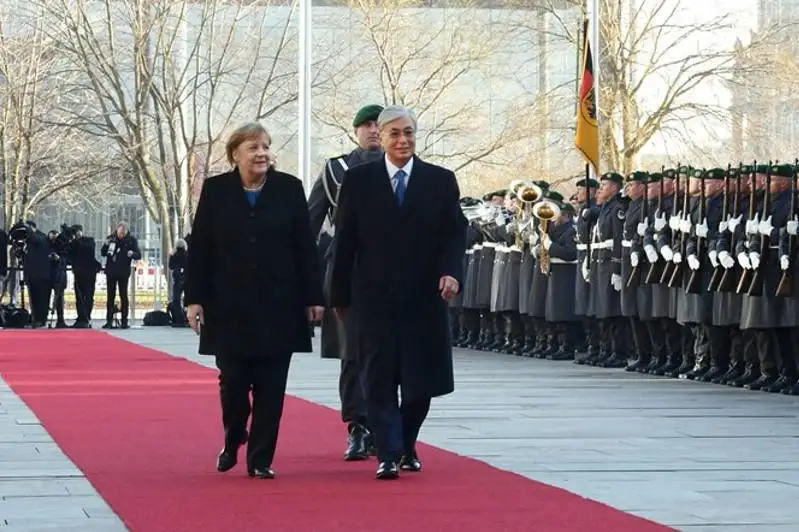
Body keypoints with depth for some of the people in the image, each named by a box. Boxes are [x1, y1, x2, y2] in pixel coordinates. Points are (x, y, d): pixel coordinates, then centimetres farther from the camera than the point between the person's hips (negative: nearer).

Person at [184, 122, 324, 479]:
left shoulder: (289, 189, 2)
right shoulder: (216, 191, 2)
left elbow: (305, 247, 3)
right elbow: (199, 248, 2)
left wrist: (313, 297, 0)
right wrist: (195, 298, -3)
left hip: (278, 306, 0)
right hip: (229, 306, 0)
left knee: (270, 387, 1)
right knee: (233, 382, 1)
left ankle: (261, 459, 8)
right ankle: (232, 443, 28)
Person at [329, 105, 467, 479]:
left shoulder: (441, 181, 6)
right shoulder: (358, 181, 3)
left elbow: (455, 234, 3)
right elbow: (345, 241, 4)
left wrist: (451, 272, -16)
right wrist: (340, 294, 3)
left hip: (424, 296, 1)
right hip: (375, 297, -1)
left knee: (421, 379, 7)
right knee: (380, 379, -4)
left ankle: (407, 446, 26)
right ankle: (388, 456, -3)